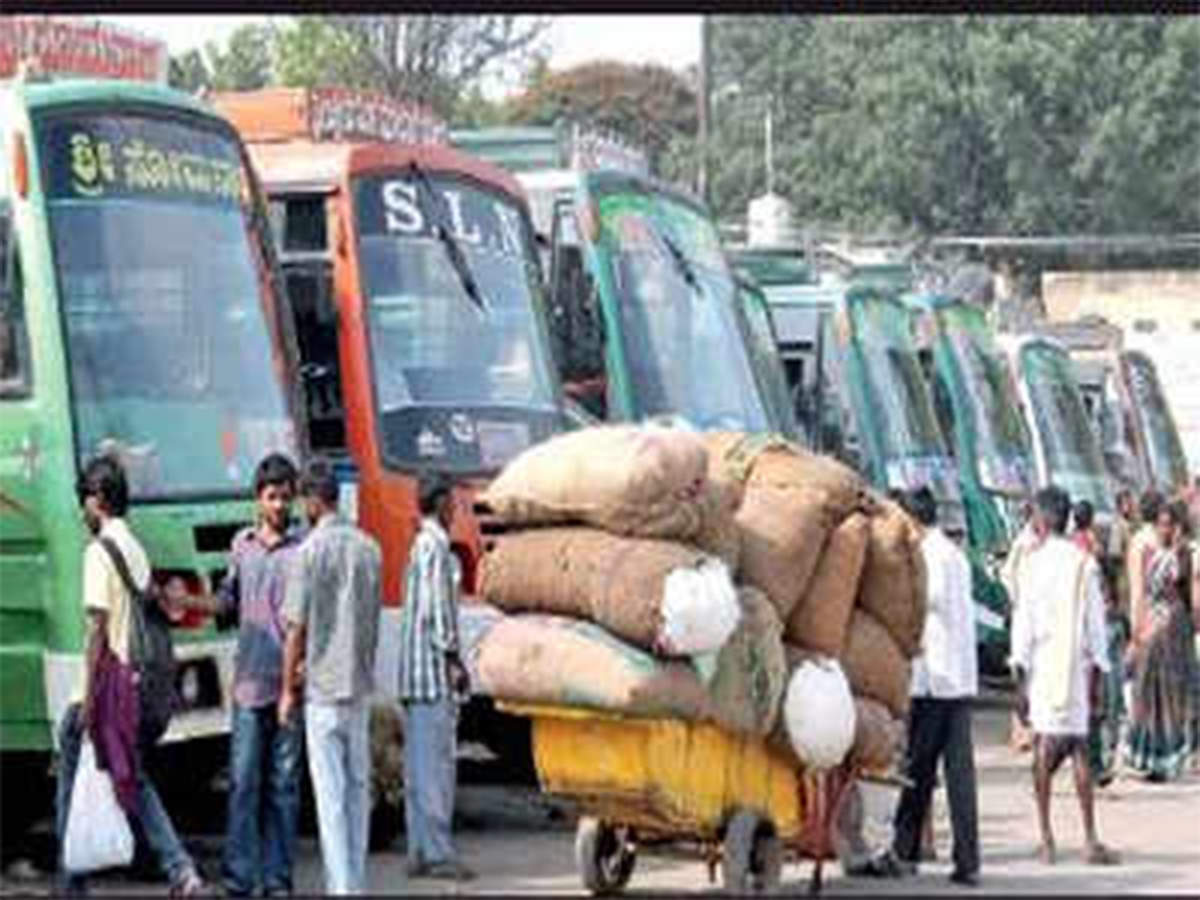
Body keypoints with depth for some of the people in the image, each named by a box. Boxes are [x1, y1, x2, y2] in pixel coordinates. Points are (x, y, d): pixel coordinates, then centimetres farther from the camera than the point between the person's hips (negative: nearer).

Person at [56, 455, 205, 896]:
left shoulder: (100, 551, -12)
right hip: (134, 690, 8)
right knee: (137, 782, 11)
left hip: (104, 689, -8)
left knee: (72, 789, 4)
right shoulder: (137, 549, 13)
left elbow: (98, 626, -17)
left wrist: (89, 697, -17)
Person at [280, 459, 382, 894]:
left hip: (324, 687, -6)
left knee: (331, 791, -3)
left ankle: (341, 885, -5)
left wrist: (288, 688, 0)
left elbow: (297, 627, -10)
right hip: (361, 683, 6)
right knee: (358, 785, 11)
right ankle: (355, 882, 15)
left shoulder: (312, 550, -12)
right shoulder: (369, 548, 6)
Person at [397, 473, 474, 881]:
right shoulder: (436, 548, -12)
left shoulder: (419, 547, 18)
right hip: (433, 669, -10)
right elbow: (435, 607, -18)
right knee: (437, 763, -9)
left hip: (414, 676, 10)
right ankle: (438, 852, -9)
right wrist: (453, 659, -14)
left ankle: (419, 851, 10)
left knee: (419, 765, 9)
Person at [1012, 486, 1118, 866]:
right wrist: (1096, 668, 13)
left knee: (1045, 746, 2)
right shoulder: (1085, 563, 2)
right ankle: (1090, 840, -3)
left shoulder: (1032, 562, -3)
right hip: (1076, 664, 1)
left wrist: (1021, 678, 1)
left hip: (1041, 664, -1)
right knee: (1079, 748, 3)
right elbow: (1096, 622, 5)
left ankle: (1046, 837, -2)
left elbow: (1023, 622, -3)